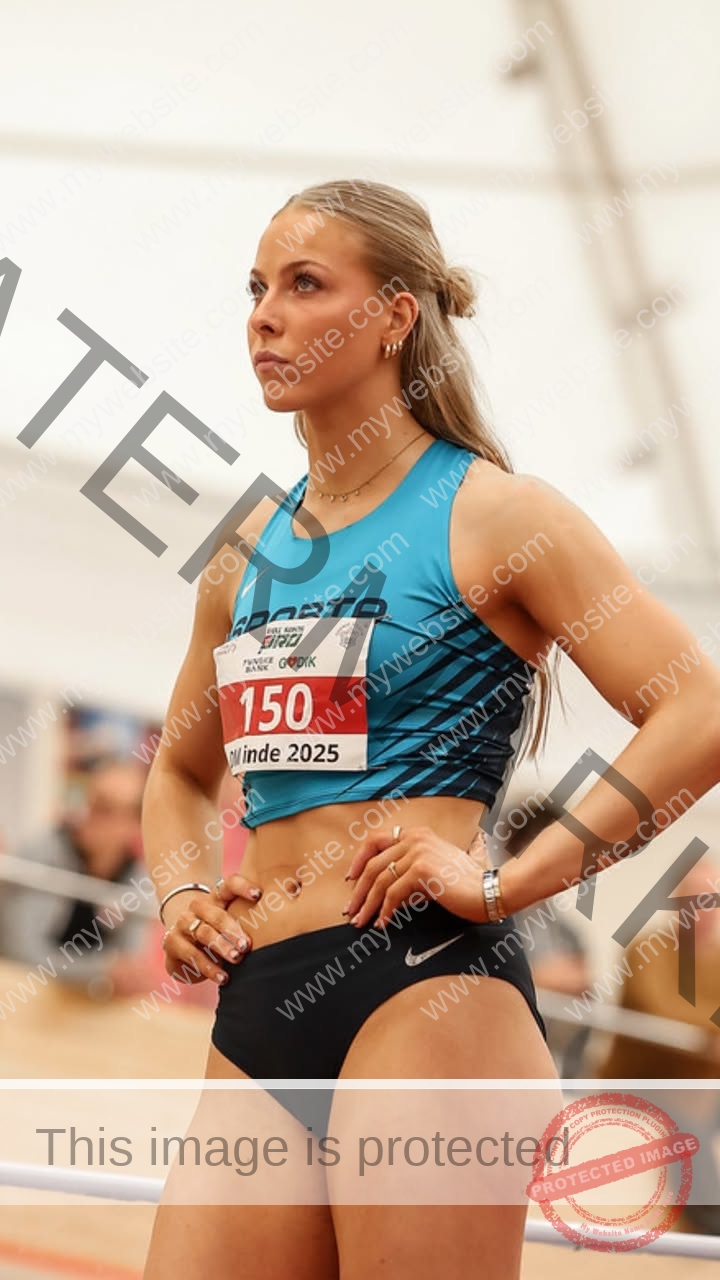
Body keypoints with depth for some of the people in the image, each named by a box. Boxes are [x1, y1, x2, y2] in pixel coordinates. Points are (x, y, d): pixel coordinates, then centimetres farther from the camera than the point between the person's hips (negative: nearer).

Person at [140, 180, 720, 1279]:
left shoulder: (491, 514, -2)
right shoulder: (248, 548, 17)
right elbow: (181, 771, 32)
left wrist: (504, 886, -13)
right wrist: (183, 891, 12)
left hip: (423, 993, -6)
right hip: (254, 1014, 6)